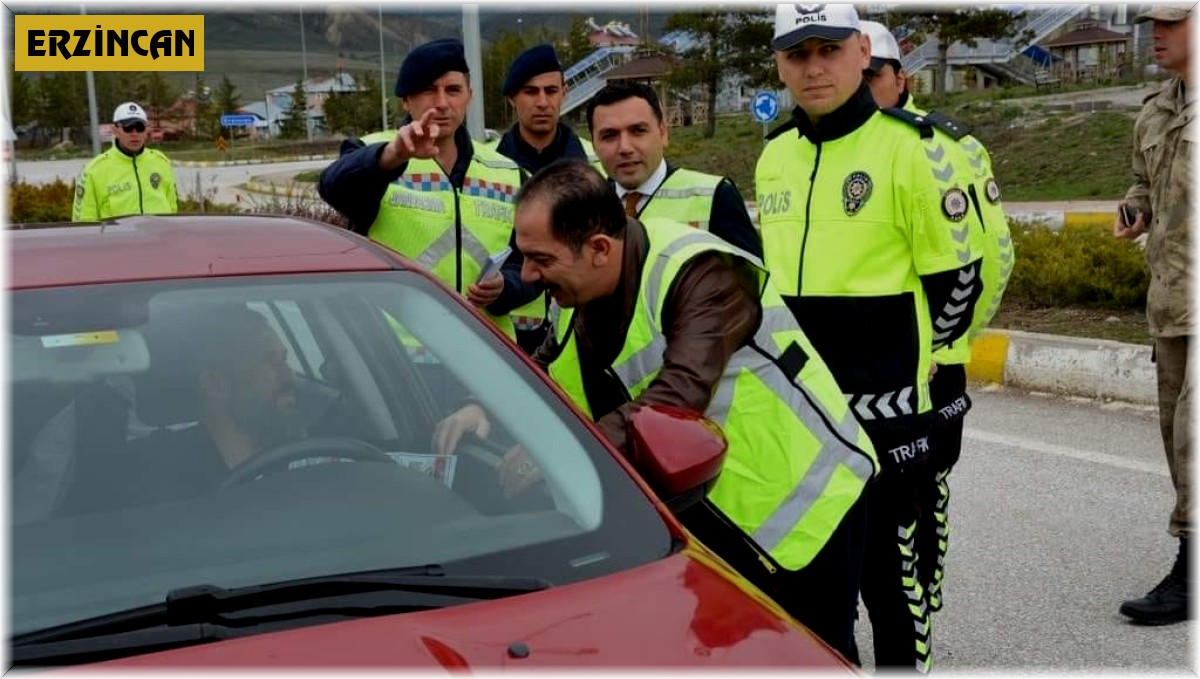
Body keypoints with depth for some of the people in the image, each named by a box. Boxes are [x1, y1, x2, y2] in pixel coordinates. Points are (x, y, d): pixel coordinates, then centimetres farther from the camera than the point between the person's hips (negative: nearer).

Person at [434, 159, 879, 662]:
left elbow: (679, 398, -39)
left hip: (802, 499, -8)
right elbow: (543, 373, 9)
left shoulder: (705, 274, -28)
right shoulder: (590, 293, -1)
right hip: (718, 509, 8)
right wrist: (491, 409, -12)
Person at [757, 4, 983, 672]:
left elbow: (957, 275, -7)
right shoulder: (774, 156, 9)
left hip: (883, 404, -6)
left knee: (887, 559, 4)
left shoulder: (910, 147, -11)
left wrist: (916, 354, 4)